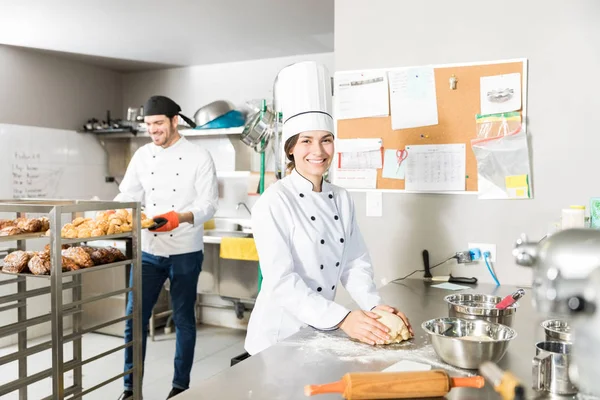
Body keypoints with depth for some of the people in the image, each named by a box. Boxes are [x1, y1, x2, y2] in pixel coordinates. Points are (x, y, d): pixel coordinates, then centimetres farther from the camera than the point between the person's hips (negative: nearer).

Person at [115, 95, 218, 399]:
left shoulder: (199, 157, -7)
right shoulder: (142, 155, 6)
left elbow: (208, 204, -13)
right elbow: (127, 195, 5)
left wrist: (181, 217, -31)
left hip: (185, 252, -3)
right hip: (148, 251, 4)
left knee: (183, 319, 9)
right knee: (135, 317, 4)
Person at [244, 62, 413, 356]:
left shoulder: (342, 200, 3)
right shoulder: (273, 202, -17)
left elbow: (355, 262, 4)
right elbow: (281, 281, -23)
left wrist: (374, 305, -13)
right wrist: (342, 319, -28)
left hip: (324, 330, 6)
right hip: (280, 333, -6)